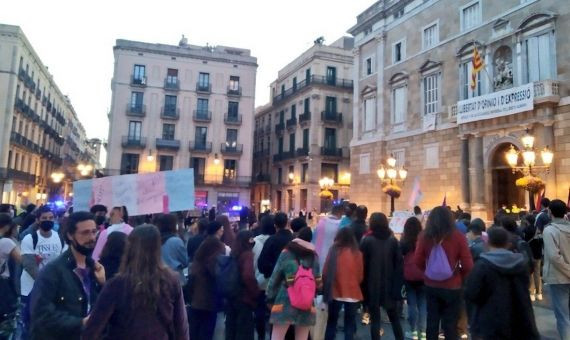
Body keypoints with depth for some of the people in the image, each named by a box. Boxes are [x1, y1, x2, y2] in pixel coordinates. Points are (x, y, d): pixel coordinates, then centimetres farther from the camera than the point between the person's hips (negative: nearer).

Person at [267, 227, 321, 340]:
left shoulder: (286, 253, 1)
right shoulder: (314, 256, 7)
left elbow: (275, 277, 1)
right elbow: (318, 282, 4)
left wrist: (270, 298, 8)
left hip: (285, 301, -2)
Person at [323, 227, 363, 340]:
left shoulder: (334, 251, -6)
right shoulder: (357, 253, -4)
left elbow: (325, 272, -1)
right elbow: (361, 275, 5)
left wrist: (327, 286, 16)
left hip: (335, 292, 0)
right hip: (353, 293, 0)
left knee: (331, 322, 15)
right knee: (350, 324, 11)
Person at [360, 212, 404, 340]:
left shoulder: (367, 240, -8)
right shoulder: (393, 240, 1)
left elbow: (363, 264, -9)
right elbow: (399, 264, 1)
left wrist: (363, 286, -1)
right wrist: (398, 285, 6)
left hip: (373, 286, -3)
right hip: (389, 285, 3)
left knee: (375, 319, 4)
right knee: (394, 318, 19)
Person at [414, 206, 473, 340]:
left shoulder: (425, 236, -6)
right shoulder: (458, 236, -12)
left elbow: (418, 261, -4)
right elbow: (468, 265, -11)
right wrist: (461, 277, 8)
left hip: (431, 286, 2)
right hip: (452, 287, -2)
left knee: (432, 320, 15)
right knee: (450, 324, 10)